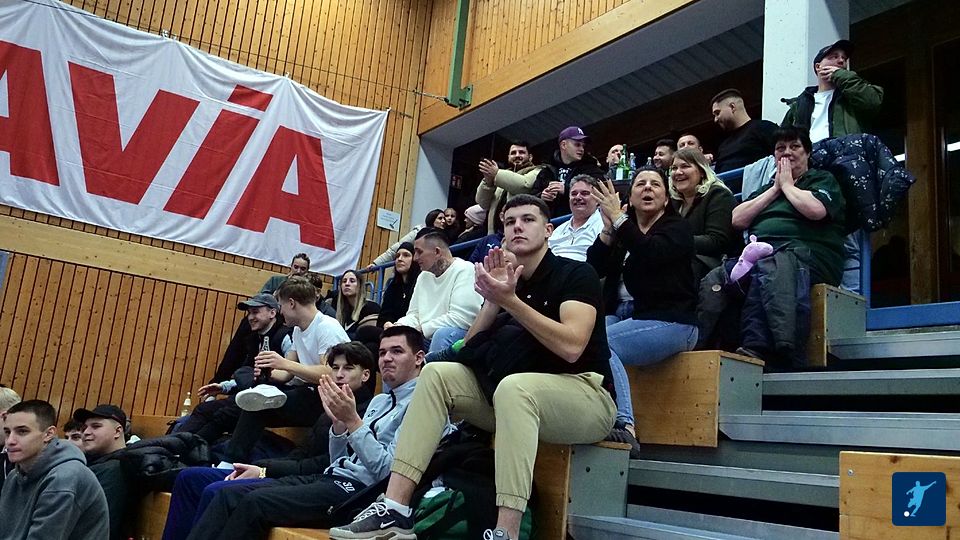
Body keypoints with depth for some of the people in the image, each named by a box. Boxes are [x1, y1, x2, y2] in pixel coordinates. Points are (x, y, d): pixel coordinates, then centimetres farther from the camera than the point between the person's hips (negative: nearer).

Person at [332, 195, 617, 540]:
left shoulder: (576, 274, -6)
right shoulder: (506, 279, 11)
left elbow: (571, 347, -23)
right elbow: (469, 350, 3)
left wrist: (509, 300, -22)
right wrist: (493, 301, -12)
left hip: (585, 395, -6)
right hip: (514, 400, 6)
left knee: (513, 386, -37)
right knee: (437, 374, -11)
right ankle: (395, 509, -20)